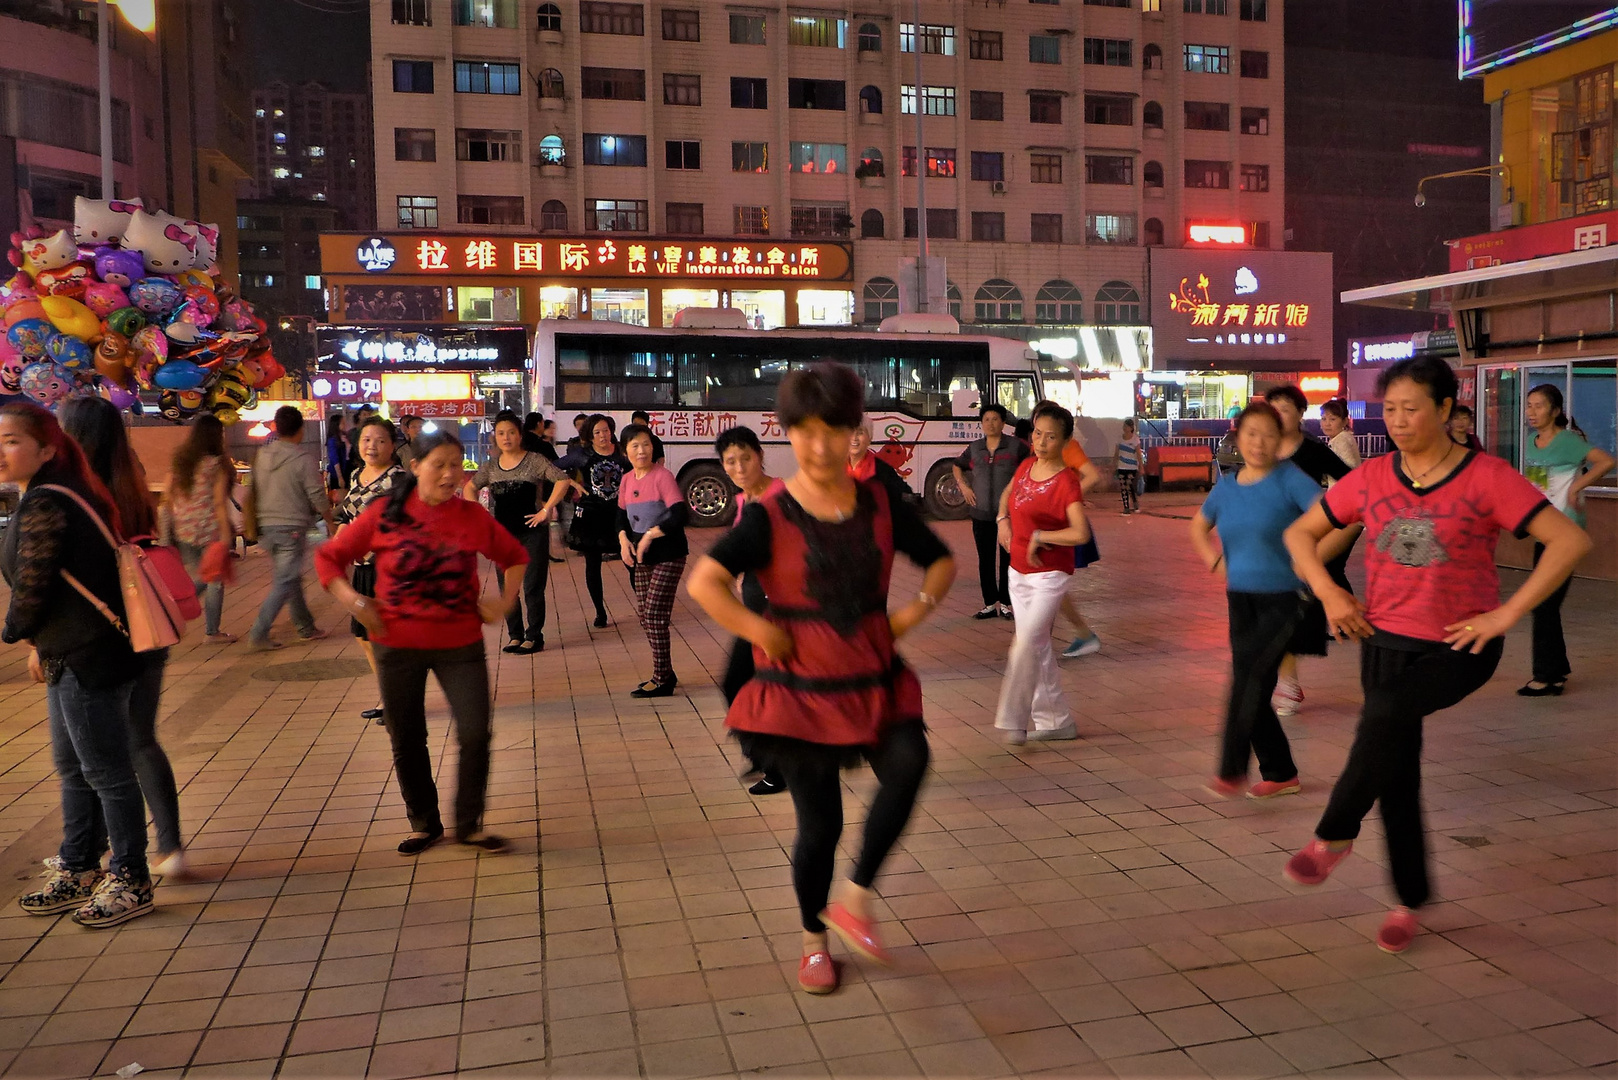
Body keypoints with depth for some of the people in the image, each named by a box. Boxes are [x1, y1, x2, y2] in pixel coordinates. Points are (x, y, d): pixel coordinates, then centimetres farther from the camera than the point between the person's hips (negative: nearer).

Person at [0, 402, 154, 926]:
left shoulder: (43, 505, -19)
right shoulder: (56, 494, 12)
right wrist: (42, 645, 15)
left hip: (88, 659, -11)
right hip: (71, 655, 11)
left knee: (106, 772, 0)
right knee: (73, 769, 20)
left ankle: (132, 884, 12)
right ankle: (77, 872, 33)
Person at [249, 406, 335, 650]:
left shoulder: (262, 456, 5)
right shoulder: (302, 460, -12)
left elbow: (255, 493, 12)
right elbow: (318, 497, -10)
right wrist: (331, 522, 5)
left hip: (268, 527, 7)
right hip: (292, 527, -7)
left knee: (292, 577, 16)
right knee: (285, 583, -3)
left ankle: (306, 628, 24)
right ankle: (259, 634, -8)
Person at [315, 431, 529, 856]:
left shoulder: (473, 516, -3)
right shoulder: (384, 514, -6)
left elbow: (515, 556, 13)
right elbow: (328, 556, 3)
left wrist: (506, 600, 1)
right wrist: (352, 601, -9)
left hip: (460, 645, 0)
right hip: (398, 645, 0)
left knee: (475, 735, -5)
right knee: (406, 741, 11)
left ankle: (469, 824, 15)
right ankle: (424, 823, 31)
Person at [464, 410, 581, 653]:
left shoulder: (535, 461, -6)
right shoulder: (490, 467, 7)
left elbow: (563, 480, -13)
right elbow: (469, 489, 20)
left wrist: (546, 510, -16)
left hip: (533, 532, -5)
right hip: (502, 533, 5)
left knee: (533, 587, -2)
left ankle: (534, 637, 6)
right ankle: (515, 635, 18)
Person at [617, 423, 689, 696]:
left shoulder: (663, 476, -14)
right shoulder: (626, 480, 7)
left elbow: (680, 514, -22)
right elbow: (622, 515, 17)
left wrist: (651, 534, -23)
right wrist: (624, 540, -2)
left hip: (668, 554, -7)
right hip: (641, 556, 7)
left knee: (654, 614, -8)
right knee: (645, 616, 11)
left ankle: (661, 680, 3)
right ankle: (665, 674, 26)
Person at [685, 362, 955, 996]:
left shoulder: (882, 507, 2)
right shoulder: (770, 517, -10)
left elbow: (942, 563, 15)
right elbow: (704, 583, -22)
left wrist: (914, 611, -1)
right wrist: (763, 633, -19)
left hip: (875, 681, 3)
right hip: (803, 689, -3)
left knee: (908, 763, -25)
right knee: (820, 824, 4)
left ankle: (855, 899, -7)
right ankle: (814, 939, 31)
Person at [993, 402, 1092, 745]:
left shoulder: (1067, 481, -16)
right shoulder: (1026, 466, 5)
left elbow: (1080, 533, -28)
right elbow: (1006, 494, 27)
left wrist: (1038, 536, -19)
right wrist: (1002, 520, 8)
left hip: (1049, 575, -8)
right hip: (1018, 571, 8)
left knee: (1027, 641, -17)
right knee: (1038, 646, 12)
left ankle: (1014, 719, -12)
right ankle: (1057, 721, 23)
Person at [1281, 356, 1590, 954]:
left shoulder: (1485, 477, -9)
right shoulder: (1371, 478, 1)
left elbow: (1570, 540, -15)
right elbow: (1300, 532, 10)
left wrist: (1506, 614, -19)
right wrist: (1328, 592, -5)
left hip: (1460, 646, -4)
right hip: (1386, 640, 4)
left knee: (1385, 710, -30)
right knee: (1396, 768, 7)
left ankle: (1335, 834, -9)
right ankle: (1409, 899, 26)